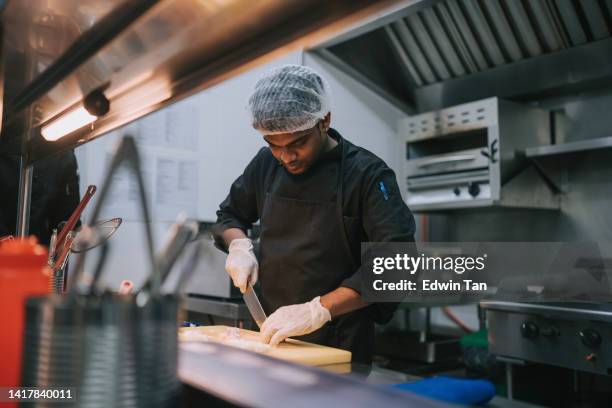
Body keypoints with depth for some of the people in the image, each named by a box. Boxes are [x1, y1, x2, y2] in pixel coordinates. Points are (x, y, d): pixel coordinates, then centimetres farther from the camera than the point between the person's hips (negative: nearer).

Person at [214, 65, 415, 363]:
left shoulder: (367, 175, -16)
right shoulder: (266, 164, 1)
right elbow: (229, 215, 15)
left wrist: (319, 310, -30)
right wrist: (239, 245, -7)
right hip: (269, 337, 5)